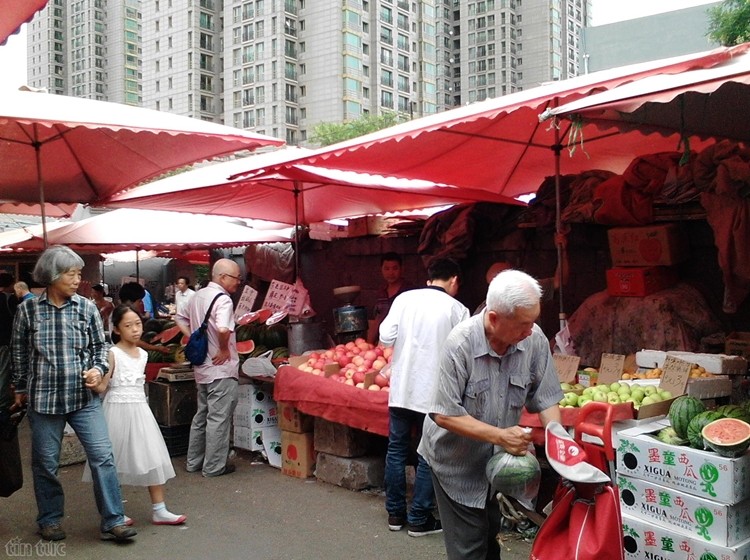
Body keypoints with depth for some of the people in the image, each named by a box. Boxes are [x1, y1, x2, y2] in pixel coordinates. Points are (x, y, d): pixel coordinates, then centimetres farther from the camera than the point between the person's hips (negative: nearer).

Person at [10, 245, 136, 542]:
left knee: (103, 456, -5)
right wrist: (20, 388, 17)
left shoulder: (87, 307, 0)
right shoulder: (28, 309, -1)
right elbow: (19, 352, 10)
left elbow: (100, 345, 9)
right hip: (44, 398, 0)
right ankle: (50, 519, 31)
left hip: (84, 397, 0)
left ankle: (113, 521, 4)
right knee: (45, 463, 11)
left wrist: (98, 369, -9)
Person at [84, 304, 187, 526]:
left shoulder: (143, 354, 8)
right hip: (117, 410, -5)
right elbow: (101, 387, -14)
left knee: (154, 458, 3)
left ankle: (159, 510, 10)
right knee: (115, 461, 5)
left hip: (140, 410, 6)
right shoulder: (112, 354, -10)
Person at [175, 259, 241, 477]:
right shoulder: (223, 299, -19)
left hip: (202, 367, 9)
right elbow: (223, 329, -36)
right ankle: (214, 466, 9)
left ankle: (194, 461, 27)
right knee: (219, 418, 1)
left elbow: (180, 319, 21)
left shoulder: (198, 296, 9)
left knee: (202, 415, 18)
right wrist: (224, 349, -19)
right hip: (221, 369, -9)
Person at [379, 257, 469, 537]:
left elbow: (385, 338, -2)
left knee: (396, 450, 15)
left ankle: (395, 513, 25)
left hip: (401, 388, 3)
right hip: (433, 393, -3)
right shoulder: (457, 309, -7)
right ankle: (419, 520, 16)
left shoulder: (404, 299, 0)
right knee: (428, 457, 8)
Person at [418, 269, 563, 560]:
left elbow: (545, 399, -7)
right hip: (457, 463, -4)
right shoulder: (460, 343, -28)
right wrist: (499, 435, -30)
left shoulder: (534, 339, -16)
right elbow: (444, 415, -25)